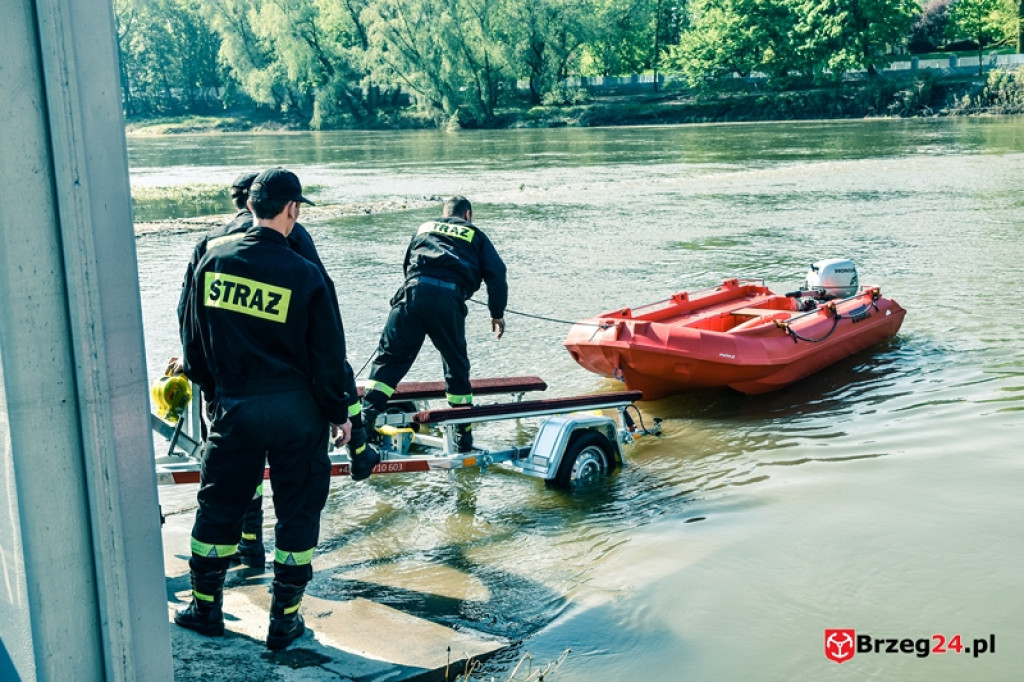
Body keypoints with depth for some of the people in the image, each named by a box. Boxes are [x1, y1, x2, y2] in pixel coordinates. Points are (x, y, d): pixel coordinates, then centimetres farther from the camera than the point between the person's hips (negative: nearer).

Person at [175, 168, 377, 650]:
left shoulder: (213, 258, -4)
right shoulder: (304, 275, -15)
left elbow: (192, 335, 6)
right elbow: (328, 356, -10)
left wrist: (209, 387, 21)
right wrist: (339, 412, 4)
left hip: (234, 406, 3)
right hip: (297, 409, -3)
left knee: (219, 504, 17)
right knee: (298, 511, 10)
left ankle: (205, 608, 29)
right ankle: (284, 620, 17)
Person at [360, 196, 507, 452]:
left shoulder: (425, 227, 31)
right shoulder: (475, 235, 24)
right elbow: (496, 273, 12)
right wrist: (497, 313, 20)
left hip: (414, 290, 1)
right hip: (450, 299, -1)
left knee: (389, 357, 4)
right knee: (457, 366, 13)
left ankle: (365, 420, -8)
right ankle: (464, 437, 20)